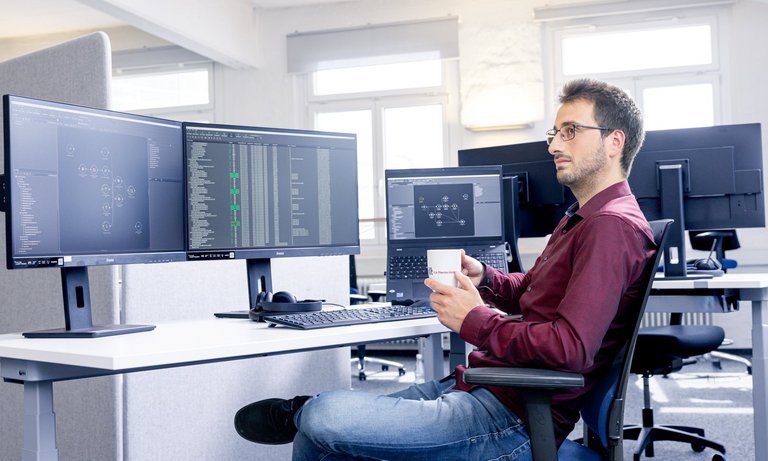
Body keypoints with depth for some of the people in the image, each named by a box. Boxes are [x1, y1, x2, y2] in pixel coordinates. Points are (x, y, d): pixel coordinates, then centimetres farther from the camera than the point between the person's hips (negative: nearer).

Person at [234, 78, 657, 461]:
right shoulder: (580, 219, 20)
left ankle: (301, 411, 14)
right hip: (472, 383, 10)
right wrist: (483, 279, 8)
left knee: (324, 418, -20)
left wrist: (475, 321, -15)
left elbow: (571, 348, -27)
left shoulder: (613, 226, -16)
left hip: (511, 418, -10)